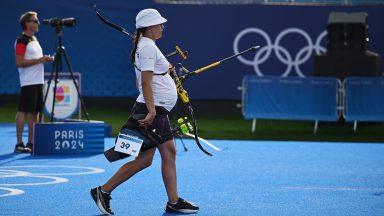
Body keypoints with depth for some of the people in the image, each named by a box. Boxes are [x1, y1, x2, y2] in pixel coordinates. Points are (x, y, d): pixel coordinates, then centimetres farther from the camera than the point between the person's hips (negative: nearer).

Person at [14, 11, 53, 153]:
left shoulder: (34, 39, 18)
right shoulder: (22, 40, -10)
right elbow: (19, 62, -18)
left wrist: (45, 59, 7)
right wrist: (39, 60, -18)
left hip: (38, 81, 9)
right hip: (28, 82, -9)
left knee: (34, 112, 9)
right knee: (23, 112, -7)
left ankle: (31, 143, 12)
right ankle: (19, 144, -6)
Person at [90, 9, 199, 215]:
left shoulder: (144, 46, 16)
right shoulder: (148, 47, -15)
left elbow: (140, 82, 22)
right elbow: (146, 83, -22)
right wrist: (151, 112, -27)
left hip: (159, 111, 11)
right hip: (153, 111, -11)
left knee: (169, 153, 8)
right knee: (144, 159, -7)